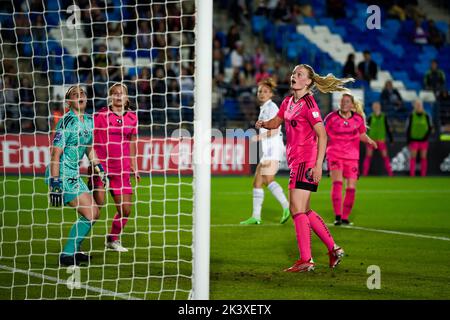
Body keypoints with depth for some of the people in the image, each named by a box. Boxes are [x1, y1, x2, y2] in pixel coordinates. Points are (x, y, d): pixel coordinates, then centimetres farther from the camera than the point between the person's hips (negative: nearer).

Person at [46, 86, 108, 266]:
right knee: (90, 214, -12)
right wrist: (54, 184, -24)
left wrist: (99, 169, 21)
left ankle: (74, 251, 25)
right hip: (62, 176, -9)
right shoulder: (67, 122, -17)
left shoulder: (88, 121, 9)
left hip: (74, 175, 9)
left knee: (94, 213, 11)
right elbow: (56, 153, -21)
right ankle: (67, 255, -4)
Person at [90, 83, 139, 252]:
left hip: (121, 170, 4)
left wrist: (133, 167, 19)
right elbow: (90, 139, -3)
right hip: (101, 167, -4)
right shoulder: (101, 115, -4)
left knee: (125, 209, 3)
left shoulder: (132, 117, 9)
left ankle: (113, 240, 24)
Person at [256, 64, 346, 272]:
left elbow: (322, 135, -17)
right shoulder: (288, 101, 12)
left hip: (306, 162, -9)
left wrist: (318, 165, -22)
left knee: (297, 209, -10)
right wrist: (263, 124, 1)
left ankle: (306, 260, -8)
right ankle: (333, 249, 22)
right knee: (304, 211, 14)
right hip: (296, 161, 9)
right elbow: (276, 122, 26)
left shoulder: (308, 104, -13)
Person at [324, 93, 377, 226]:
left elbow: (362, 135, 16)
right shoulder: (331, 117, -6)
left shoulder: (358, 119, 2)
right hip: (335, 155, -3)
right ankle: (337, 216, -21)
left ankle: (345, 217, 14)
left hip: (352, 157, 3)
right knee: (337, 182, -21)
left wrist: (369, 141, -3)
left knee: (351, 188, -1)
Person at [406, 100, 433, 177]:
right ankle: (412, 175, -2)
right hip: (414, 140, -1)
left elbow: (430, 127, 6)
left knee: (423, 158, 3)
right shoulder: (411, 116, -1)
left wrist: (426, 136, -9)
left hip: (423, 140, 1)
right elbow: (408, 128, 1)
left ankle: (423, 175, 8)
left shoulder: (426, 116, 1)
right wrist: (408, 141, -3)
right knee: (413, 157, -3)